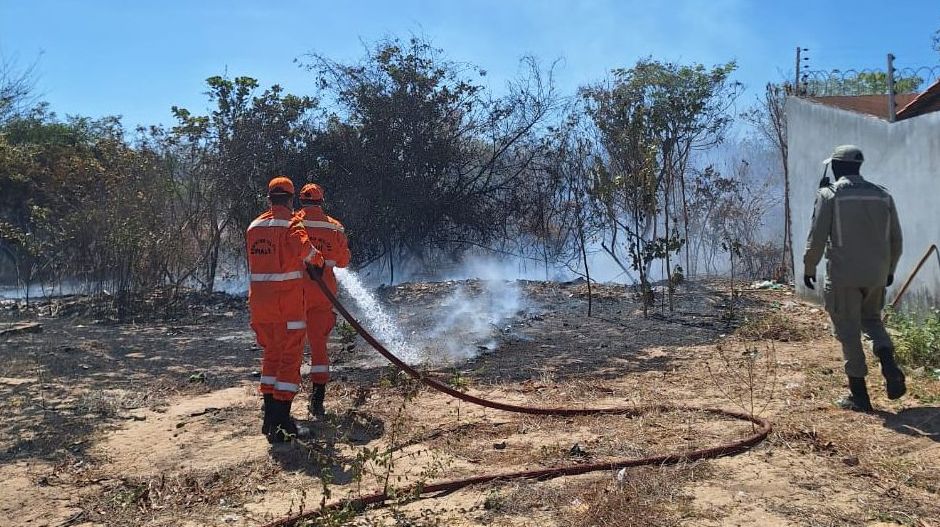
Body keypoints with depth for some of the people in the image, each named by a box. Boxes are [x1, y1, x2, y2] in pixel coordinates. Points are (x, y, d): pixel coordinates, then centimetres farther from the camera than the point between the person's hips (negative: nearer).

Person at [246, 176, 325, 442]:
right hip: (287, 299, -6)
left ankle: (270, 417, 22)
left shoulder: (254, 227, 11)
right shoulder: (291, 225, -10)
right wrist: (318, 261, -10)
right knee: (290, 357, 0)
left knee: (270, 354, 18)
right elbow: (304, 247, -27)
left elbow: (257, 263, 16)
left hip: (258, 298, 6)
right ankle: (280, 420, -4)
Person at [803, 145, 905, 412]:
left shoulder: (829, 194, -6)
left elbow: (817, 238, -9)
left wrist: (808, 268, 3)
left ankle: (859, 395, 8)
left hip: (843, 275, -4)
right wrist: (890, 269, 24)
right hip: (876, 274, 4)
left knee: (848, 332, 4)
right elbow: (896, 239, 11)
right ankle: (888, 361, -2)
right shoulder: (882, 195, 8)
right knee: (872, 319, 24)